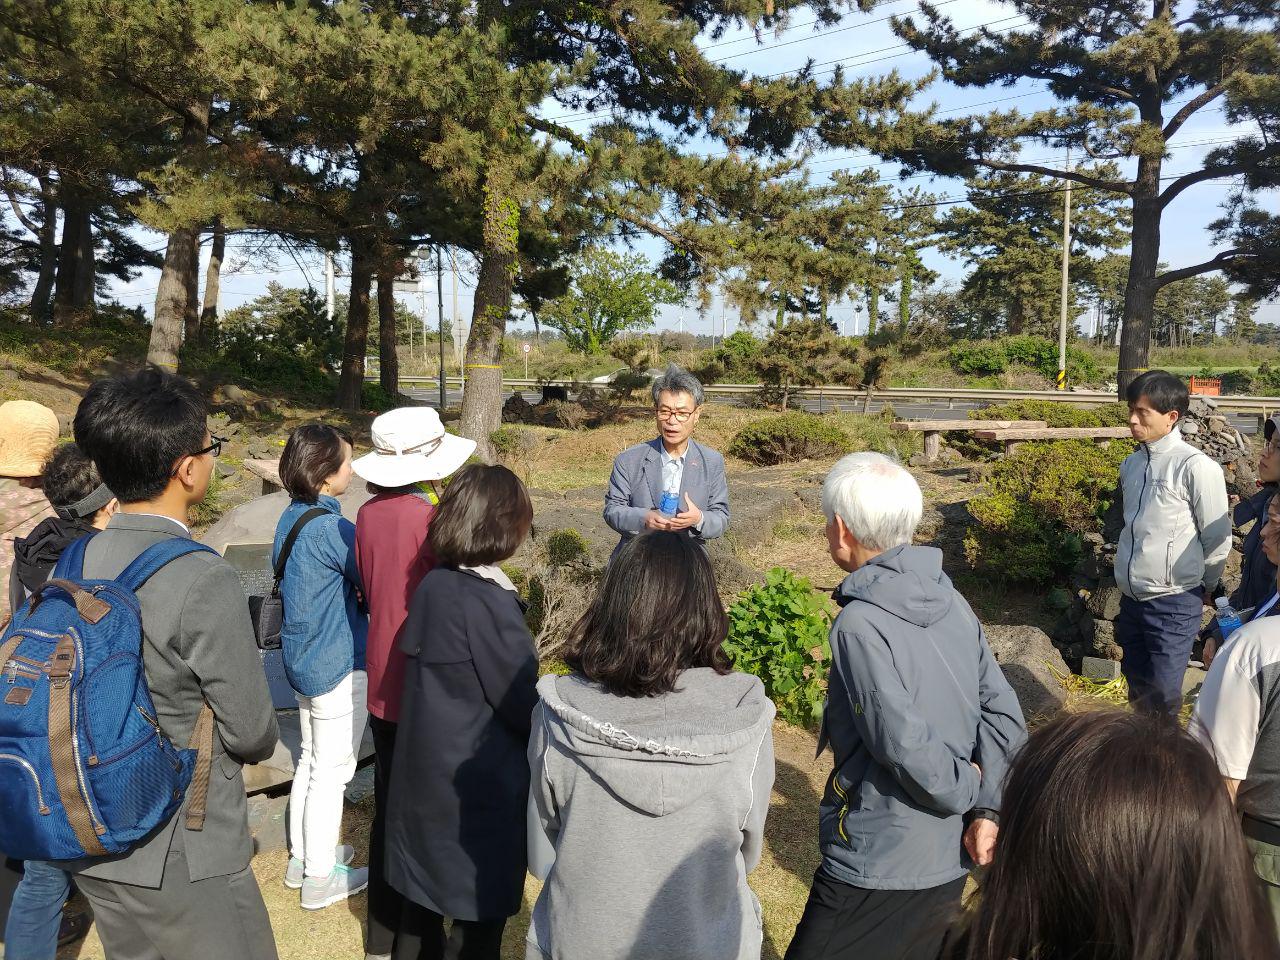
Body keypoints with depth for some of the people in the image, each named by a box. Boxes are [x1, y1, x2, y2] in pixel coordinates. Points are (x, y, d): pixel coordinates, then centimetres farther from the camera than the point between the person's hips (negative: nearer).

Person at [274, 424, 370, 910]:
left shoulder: (292, 517, 3)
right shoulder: (332, 528, -24)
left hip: (303, 659, 9)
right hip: (338, 666, -9)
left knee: (311, 760, 21)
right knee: (332, 770, 5)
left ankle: (302, 856, 36)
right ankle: (320, 878, 20)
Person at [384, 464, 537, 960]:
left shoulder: (431, 586, -3)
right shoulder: (488, 604, -25)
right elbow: (523, 705, -18)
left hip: (423, 772, 7)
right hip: (481, 786, -7)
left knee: (425, 890, 24)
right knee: (482, 906, 12)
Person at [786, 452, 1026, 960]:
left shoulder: (860, 623, -22)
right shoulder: (952, 602, 0)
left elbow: (906, 745, -25)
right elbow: (1004, 715, -1)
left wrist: (968, 793, -9)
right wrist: (988, 808, -6)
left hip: (878, 869, -7)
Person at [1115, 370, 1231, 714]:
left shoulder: (1196, 467, -14)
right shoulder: (1131, 464, 7)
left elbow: (1217, 539, -7)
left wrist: (1203, 589, 6)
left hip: (1174, 604, -6)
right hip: (1131, 599, 6)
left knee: (1162, 698, -2)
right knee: (1137, 691, 17)